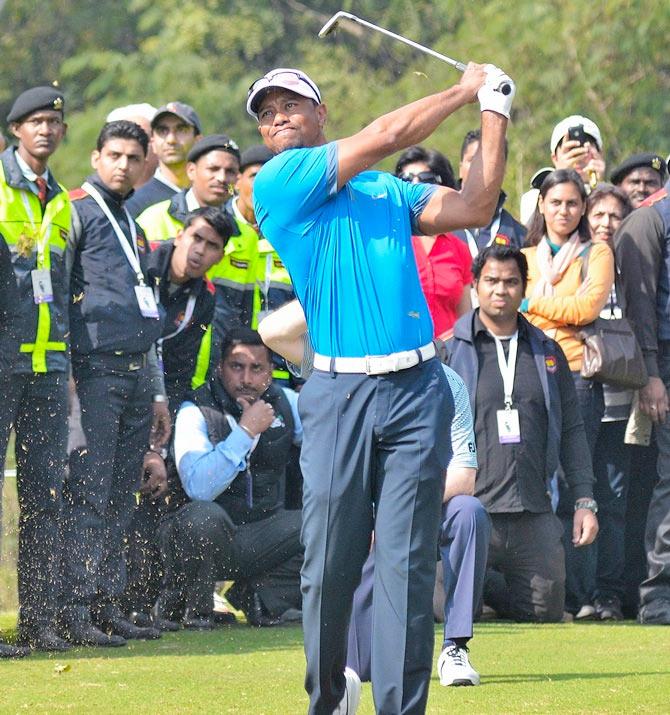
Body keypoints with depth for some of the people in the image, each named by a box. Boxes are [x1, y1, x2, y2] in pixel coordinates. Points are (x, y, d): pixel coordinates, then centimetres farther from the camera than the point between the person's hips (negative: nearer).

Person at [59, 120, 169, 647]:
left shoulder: (134, 225, 23)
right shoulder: (76, 212, -1)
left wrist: (157, 394, 23)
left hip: (137, 375, 8)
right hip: (95, 372, -8)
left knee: (120, 500, 7)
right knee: (88, 494, -11)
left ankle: (108, 606, 10)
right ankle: (75, 610, -11)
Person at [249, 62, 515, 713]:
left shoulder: (389, 191, 20)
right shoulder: (276, 183, 2)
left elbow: (475, 208, 14)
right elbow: (387, 136, -3)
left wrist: (495, 112, 11)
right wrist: (465, 91, 9)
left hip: (416, 389, 3)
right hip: (338, 391, -3)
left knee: (407, 563, -3)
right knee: (329, 565, -1)